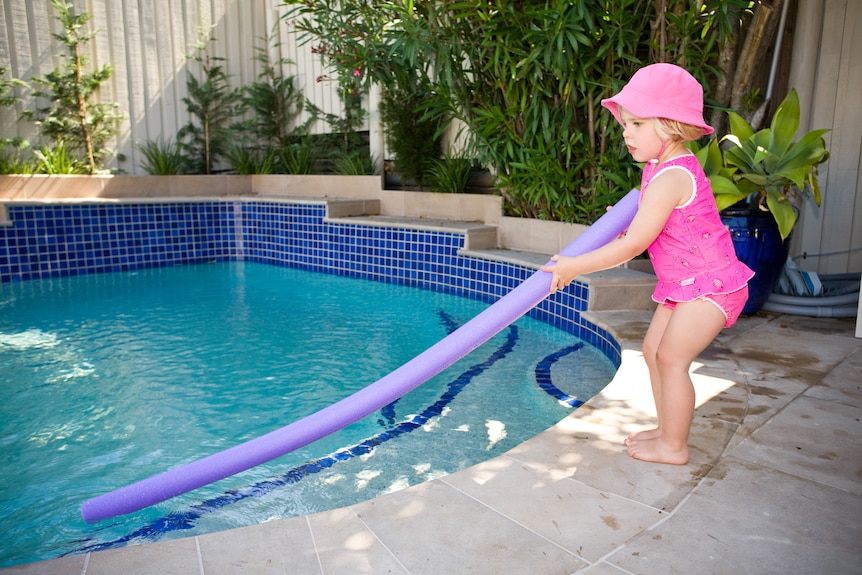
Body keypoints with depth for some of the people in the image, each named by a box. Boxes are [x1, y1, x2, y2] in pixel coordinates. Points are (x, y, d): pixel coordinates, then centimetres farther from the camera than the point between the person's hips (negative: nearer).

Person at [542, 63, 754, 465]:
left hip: (709, 284, -10)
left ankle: (673, 447, 9)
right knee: (653, 349, 11)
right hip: (685, 284, 10)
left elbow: (634, 245, -27)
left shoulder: (670, 178, -25)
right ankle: (667, 430, 24)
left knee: (671, 357, -7)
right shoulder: (663, 168, 7)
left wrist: (573, 267, -23)